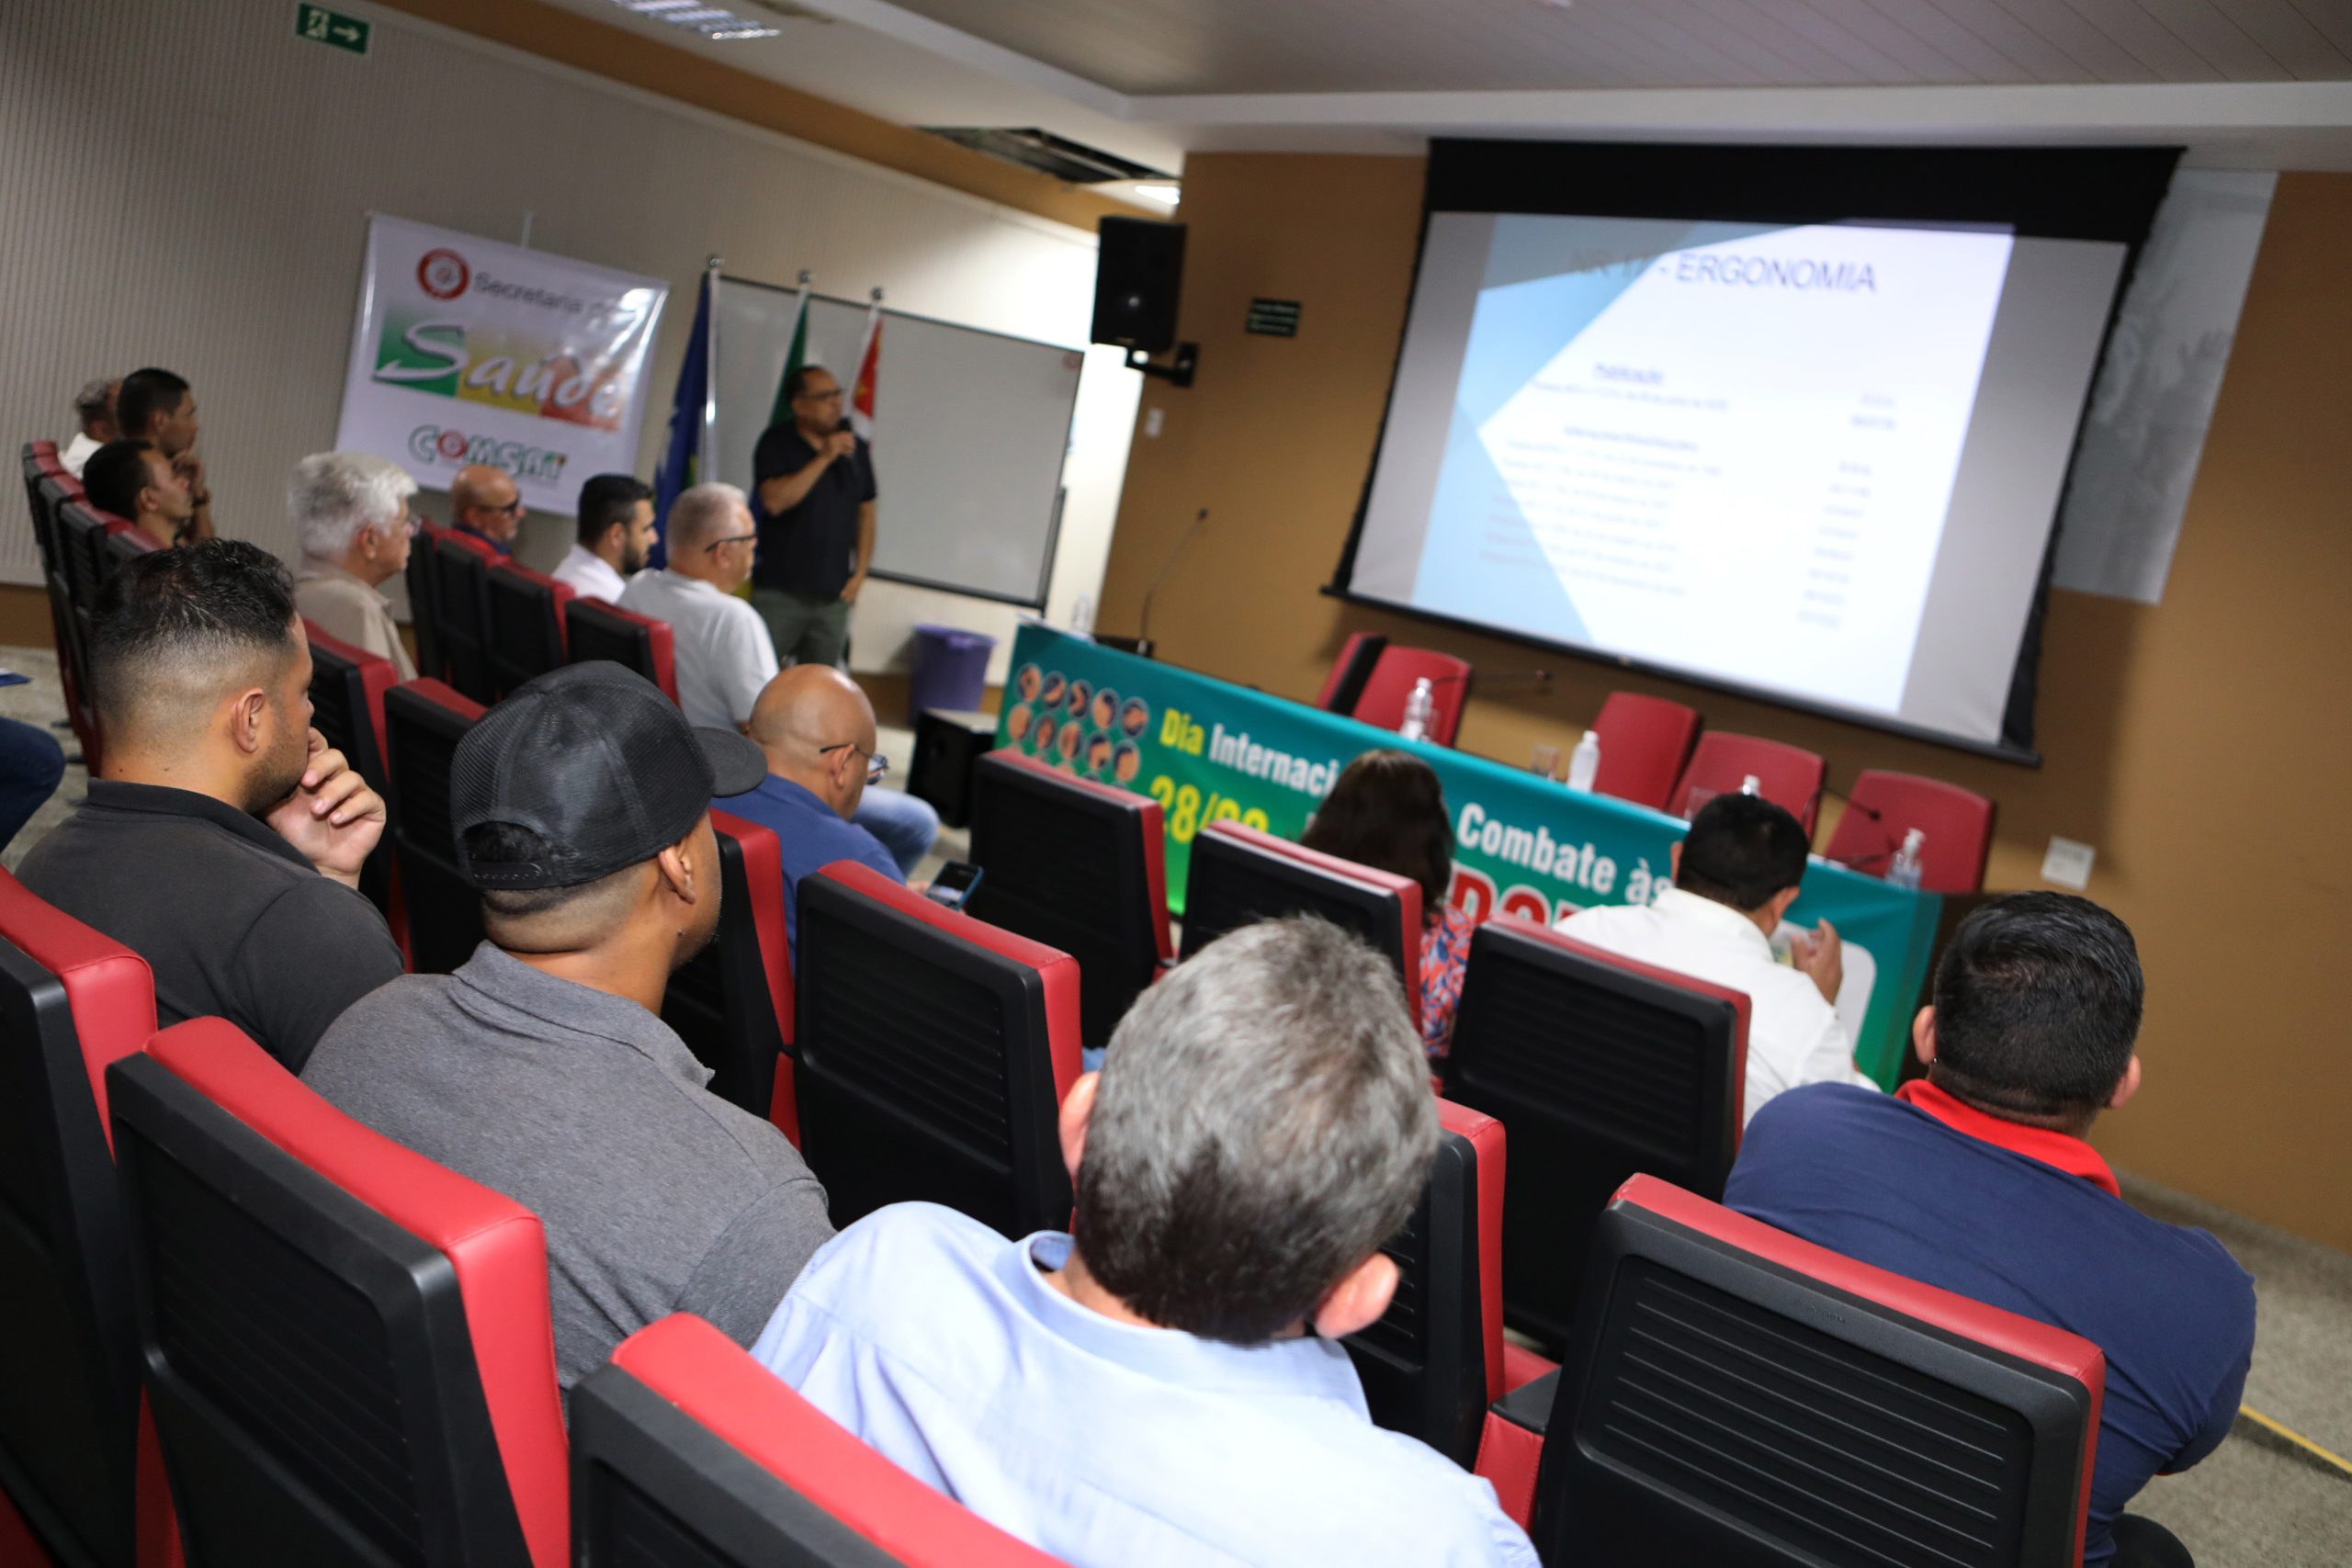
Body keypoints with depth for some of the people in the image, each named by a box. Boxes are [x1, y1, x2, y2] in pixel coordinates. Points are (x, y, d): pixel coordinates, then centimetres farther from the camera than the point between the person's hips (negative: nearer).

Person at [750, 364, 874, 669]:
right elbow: (774, 500, -18)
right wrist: (824, 458, -18)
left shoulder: (856, 449, 9)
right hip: (779, 591, -3)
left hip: (834, 596, 3)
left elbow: (866, 512, 13)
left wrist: (860, 573, 5)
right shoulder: (776, 443, -3)